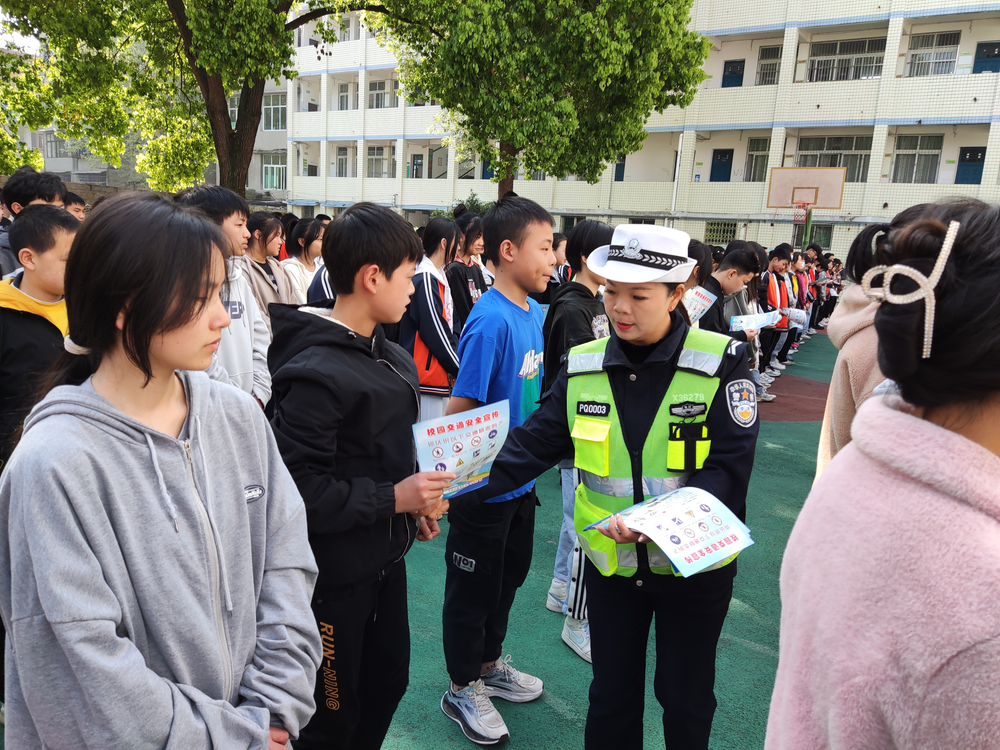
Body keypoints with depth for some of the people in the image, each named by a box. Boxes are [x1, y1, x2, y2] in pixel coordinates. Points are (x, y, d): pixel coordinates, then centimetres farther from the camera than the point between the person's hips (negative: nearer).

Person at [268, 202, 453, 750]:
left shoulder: (394, 360, 5)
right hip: (335, 575, -8)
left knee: (387, 683, 25)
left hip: (386, 559, 8)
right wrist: (393, 499, -23)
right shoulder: (317, 373, -23)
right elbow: (297, 488, -27)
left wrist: (419, 505, 4)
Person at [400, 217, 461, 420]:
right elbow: (436, 334, -16)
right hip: (427, 377, -9)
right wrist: (460, 371, -8)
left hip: (441, 377, 9)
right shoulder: (424, 279, -15)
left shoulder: (438, 277, 13)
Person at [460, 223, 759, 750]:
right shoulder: (582, 368, -5)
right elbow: (533, 444, -7)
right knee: (611, 693, 20)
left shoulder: (720, 362, -14)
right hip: (610, 562, 2)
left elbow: (730, 465, -16)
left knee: (685, 699, 19)